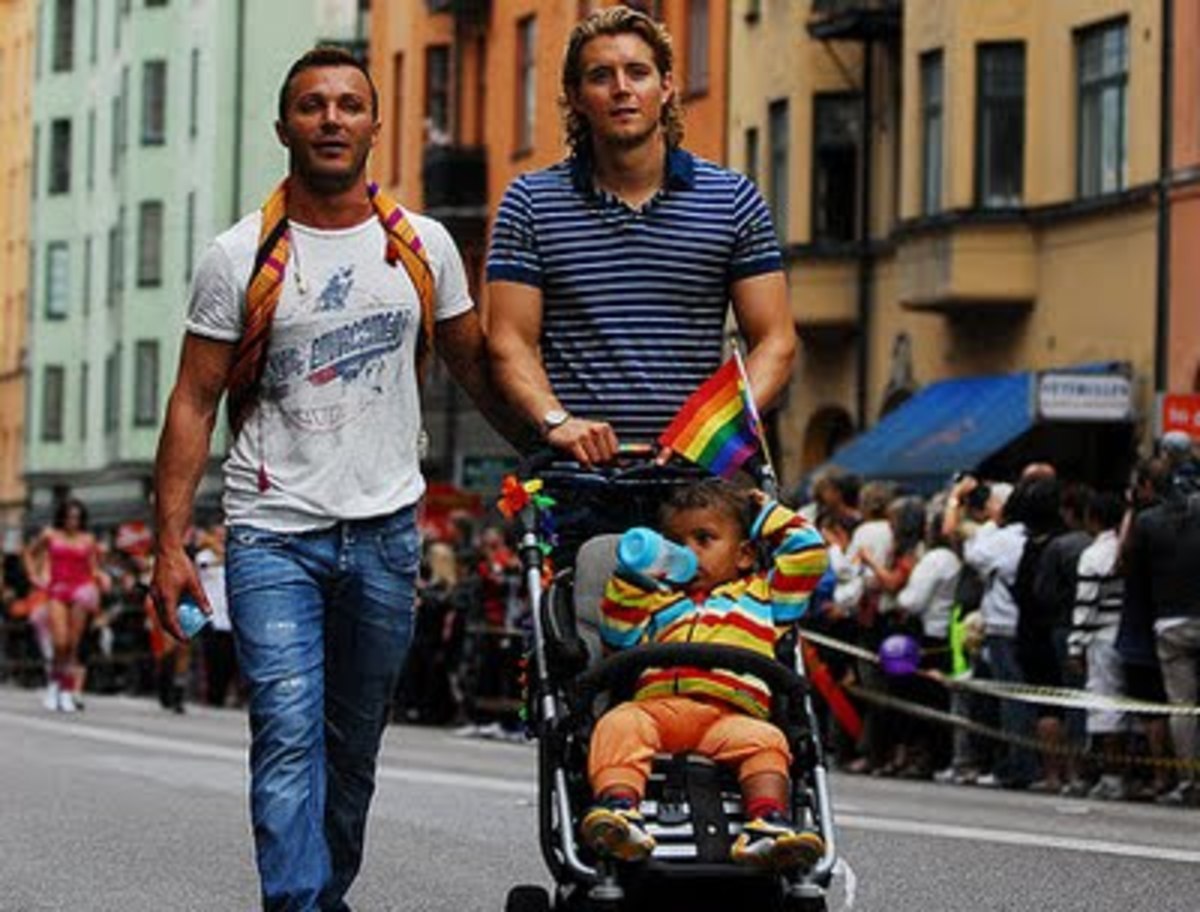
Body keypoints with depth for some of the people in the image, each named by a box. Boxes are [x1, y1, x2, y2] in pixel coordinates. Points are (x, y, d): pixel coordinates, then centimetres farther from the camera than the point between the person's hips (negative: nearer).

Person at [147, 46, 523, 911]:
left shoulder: (422, 246, 6)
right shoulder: (242, 257, 0)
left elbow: (476, 364, 17)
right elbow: (195, 402, 0)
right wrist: (171, 543, -7)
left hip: (385, 533, 3)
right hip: (273, 536, -3)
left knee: (354, 747, 10)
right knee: (289, 735, -14)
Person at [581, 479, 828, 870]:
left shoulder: (763, 596, 34)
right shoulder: (659, 602, 37)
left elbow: (808, 550, 31)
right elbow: (618, 635, 22)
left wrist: (767, 515, 42)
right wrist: (632, 576, 15)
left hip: (729, 715, -1)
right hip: (656, 705, 1)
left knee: (765, 741, -34)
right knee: (618, 725, -33)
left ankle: (769, 827, -55)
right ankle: (618, 811, -54)